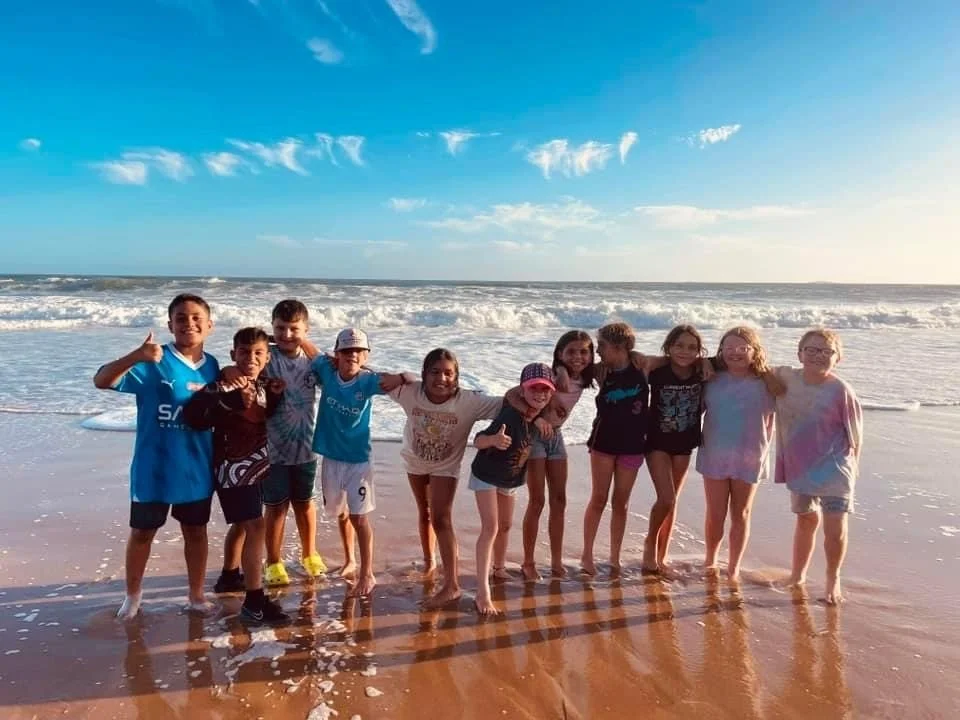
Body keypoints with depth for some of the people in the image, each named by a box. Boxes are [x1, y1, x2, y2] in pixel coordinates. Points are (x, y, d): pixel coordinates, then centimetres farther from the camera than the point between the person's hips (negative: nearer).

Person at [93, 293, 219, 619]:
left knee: (196, 531, 15)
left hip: (197, 469, 3)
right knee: (142, 532, 14)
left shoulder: (212, 367, 1)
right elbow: (102, 381, -25)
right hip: (154, 468, -3)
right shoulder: (153, 363, -13)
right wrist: (134, 357, -41)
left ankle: (197, 595, 31)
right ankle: (133, 594, 36)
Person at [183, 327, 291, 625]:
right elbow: (193, 415, -31)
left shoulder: (261, 385, 3)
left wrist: (275, 395, -3)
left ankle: (229, 576, 44)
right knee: (255, 526, -14)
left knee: (241, 524, 24)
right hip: (233, 467, -9)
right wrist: (226, 396, -39)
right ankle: (254, 601, -9)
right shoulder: (226, 384, -20)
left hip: (253, 465, 9)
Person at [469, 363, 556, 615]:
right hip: (486, 476, -7)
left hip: (511, 479, 7)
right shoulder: (511, 414, -35)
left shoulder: (540, 414, -15)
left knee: (505, 525, 21)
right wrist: (494, 440, -57)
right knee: (490, 527, -13)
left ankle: (499, 568, 45)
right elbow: (477, 440, -39)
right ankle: (482, 593, -11)